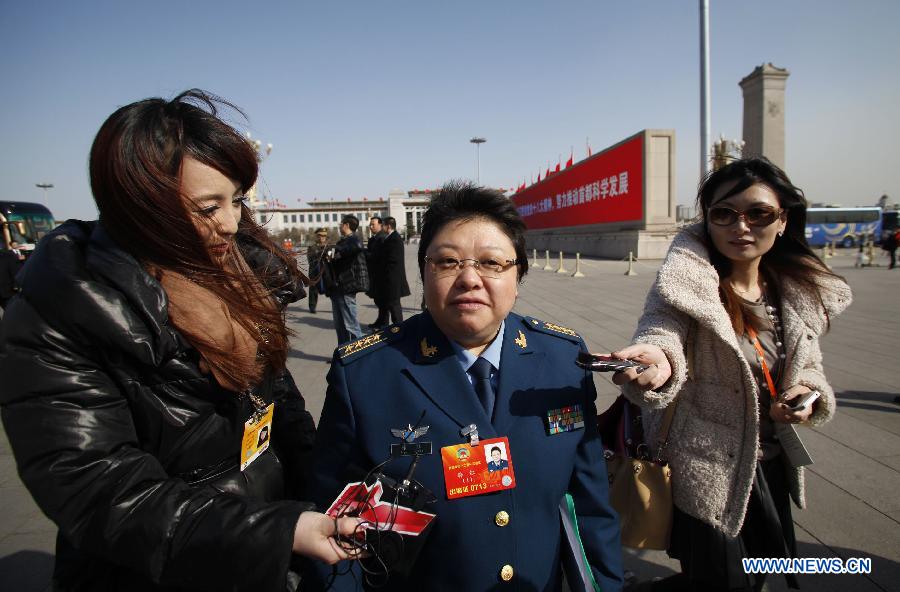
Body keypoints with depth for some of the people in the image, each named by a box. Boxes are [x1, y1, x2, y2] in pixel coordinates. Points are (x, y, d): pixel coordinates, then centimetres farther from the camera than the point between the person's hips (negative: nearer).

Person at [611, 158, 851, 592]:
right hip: (707, 470, -6)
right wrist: (657, 359, -58)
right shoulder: (690, 279, -19)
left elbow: (805, 362, 10)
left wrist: (808, 392, -11)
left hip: (771, 465, 7)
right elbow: (663, 326, -35)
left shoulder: (799, 289, -1)